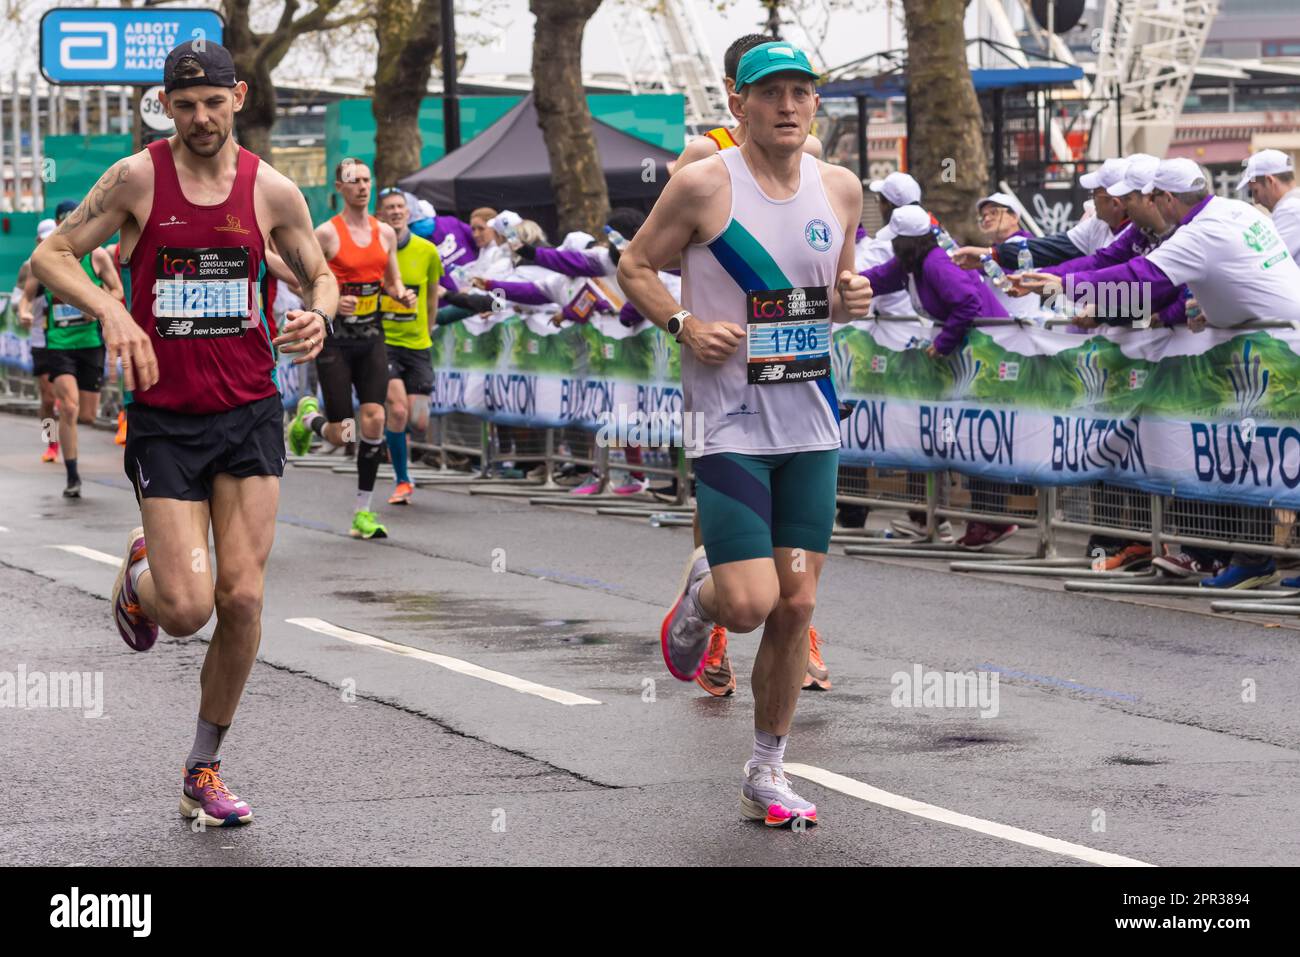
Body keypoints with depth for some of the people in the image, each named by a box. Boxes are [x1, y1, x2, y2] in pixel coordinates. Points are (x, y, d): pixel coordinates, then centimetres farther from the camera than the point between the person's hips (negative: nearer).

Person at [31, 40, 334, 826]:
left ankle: (205, 772, 12)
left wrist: (319, 316, -9)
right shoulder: (139, 178, -5)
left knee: (243, 598, -5)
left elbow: (320, 274, 15)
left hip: (249, 414, 2)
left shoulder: (272, 190, 1)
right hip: (165, 419, -2)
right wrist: (110, 312, -20)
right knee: (187, 609, -11)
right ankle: (140, 575, 29)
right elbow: (51, 255, -2)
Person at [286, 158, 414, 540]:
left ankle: (363, 511, 0)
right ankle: (309, 416, 33)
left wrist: (404, 296, -3)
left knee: (374, 419, -9)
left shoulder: (385, 233, 8)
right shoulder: (327, 233, -7)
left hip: (371, 336, 4)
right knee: (340, 434, -5)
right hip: (336, 338, -4)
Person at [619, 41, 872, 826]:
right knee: (749, 603, -13)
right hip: (729, 421, -5)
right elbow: (636, 266, 1)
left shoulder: (842, 189, 6)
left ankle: (768, 775, 18)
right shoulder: (703, 186, -9)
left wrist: (854, 297, -1)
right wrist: (684, 324, -15)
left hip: (810, 423, 5)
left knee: (797, 607, 5)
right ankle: (701, 592, 25)